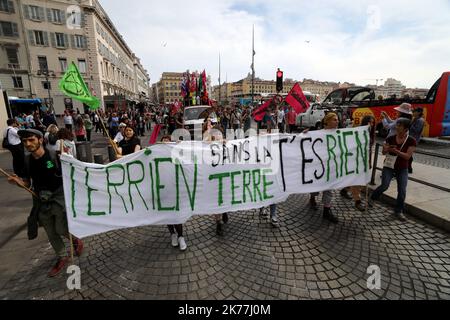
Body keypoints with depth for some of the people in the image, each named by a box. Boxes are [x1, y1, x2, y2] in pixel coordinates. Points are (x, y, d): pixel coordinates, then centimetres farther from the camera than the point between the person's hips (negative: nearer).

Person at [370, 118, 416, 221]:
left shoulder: (411, 141, -8)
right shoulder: (390, 139, -5)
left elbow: (407, 156, -15)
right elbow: (384, 153, -1)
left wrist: (396, 151, -30)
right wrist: (385, 149, -24)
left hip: (402, 170, 0)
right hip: (389, 167, 0)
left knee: (402, 190, -2)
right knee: (384, 185, -16)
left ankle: (399, 211, 15)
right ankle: (372, 198, 12)